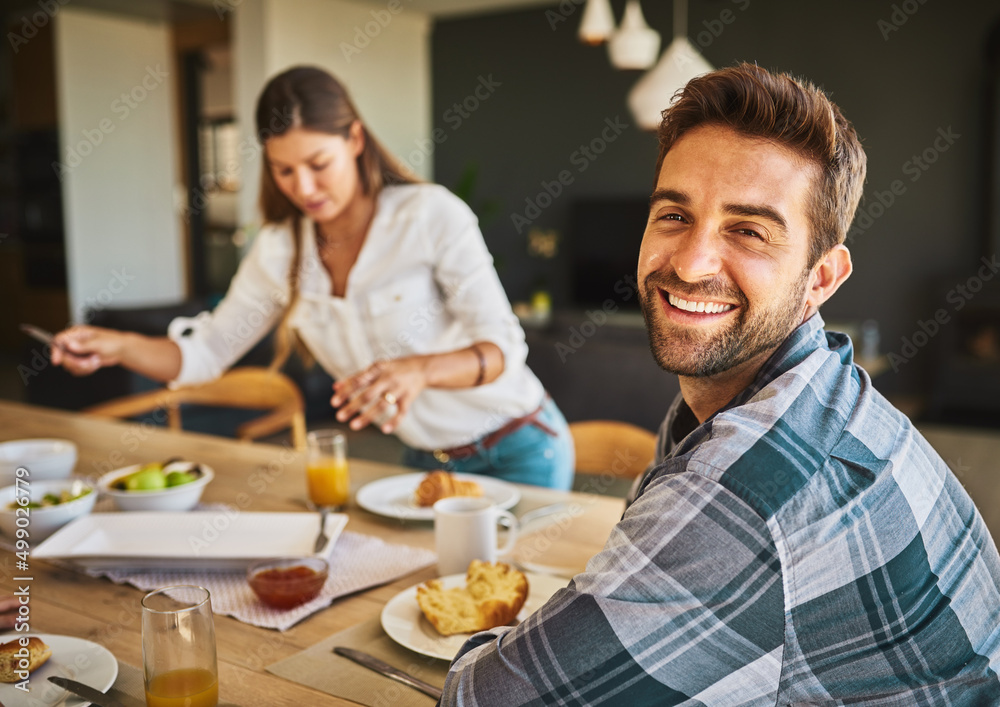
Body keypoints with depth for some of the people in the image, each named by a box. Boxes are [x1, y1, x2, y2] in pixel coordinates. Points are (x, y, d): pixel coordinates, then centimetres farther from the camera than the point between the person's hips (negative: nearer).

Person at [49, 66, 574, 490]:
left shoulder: (432, 215, -20)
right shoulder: (279, 250, -4)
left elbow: (502, 348, -23)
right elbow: (206, 352, 2)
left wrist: (420, 369, -43)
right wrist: (118, 346, -16)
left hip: (518, 452, -4)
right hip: (426, 460, 4)